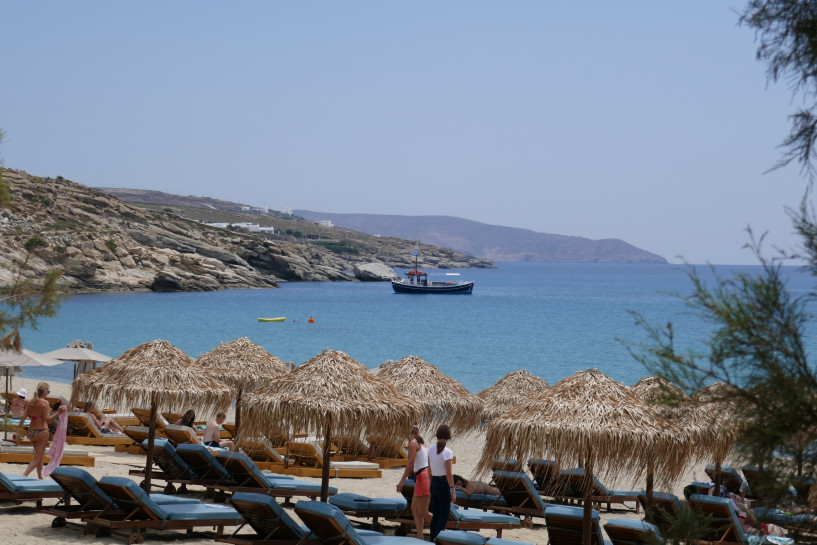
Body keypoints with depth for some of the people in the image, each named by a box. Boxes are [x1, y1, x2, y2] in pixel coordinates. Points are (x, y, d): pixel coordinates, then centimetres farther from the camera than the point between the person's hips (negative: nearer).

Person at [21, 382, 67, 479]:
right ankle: (24, 475, -17)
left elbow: (23, 417, 4)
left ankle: (40, 477, 27)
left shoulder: (30, 402, 5)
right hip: (41, 432, -7)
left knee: (41, 456, 22)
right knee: (38, 458, -1)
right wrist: (58, 412, -20)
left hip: (31, 431, 7)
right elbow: (47, 420, -19)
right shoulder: (44, 402, -13)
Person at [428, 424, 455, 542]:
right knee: (444, 516, 1)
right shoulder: (447, 452, -16)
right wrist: (453, 491, -13)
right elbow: (449, 474, -17)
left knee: (435, 515, 14)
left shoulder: (431, 449, 3)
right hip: (444, 484, -6)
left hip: (433, 483, 7)